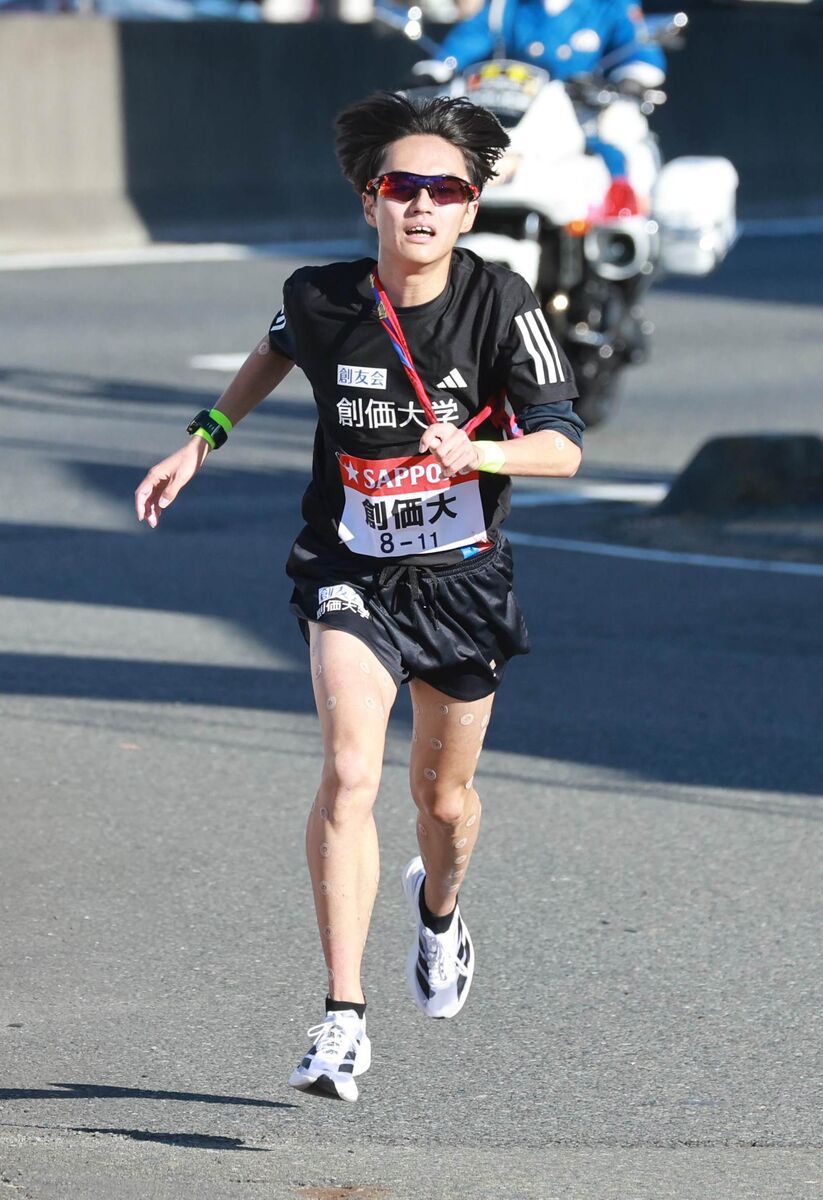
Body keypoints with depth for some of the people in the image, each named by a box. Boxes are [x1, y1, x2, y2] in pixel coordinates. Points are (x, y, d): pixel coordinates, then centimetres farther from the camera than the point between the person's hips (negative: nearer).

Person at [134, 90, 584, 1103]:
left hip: (463, 576, 1)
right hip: (350, 574, -1)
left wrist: (475, 451, -36)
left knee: (443, 795, 17)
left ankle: (438, 907, 54)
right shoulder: (320, 299, -10)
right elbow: (278, 350, 15)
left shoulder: (500, 305, -16)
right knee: (350, 772, -22)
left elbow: (564, 447, -18)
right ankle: (343, 1021, -20)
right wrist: (202, 441, 14)